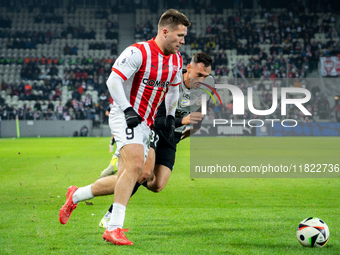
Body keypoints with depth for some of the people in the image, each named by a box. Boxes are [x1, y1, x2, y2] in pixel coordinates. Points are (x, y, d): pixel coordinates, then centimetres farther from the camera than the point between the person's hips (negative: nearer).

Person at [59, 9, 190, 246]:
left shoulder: (176, 60, 11)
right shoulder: (138, 52, -15)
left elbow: (173, 88, 28)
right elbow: (113, 80, -16)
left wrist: (170, 116, 20)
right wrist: (128, 110, -20)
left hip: (145, 125, 9)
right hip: (126, 118, -8)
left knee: (125, 181, 5)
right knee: (135, 165, -28)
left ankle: (76, 195, 25)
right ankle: (114, 228, -28)